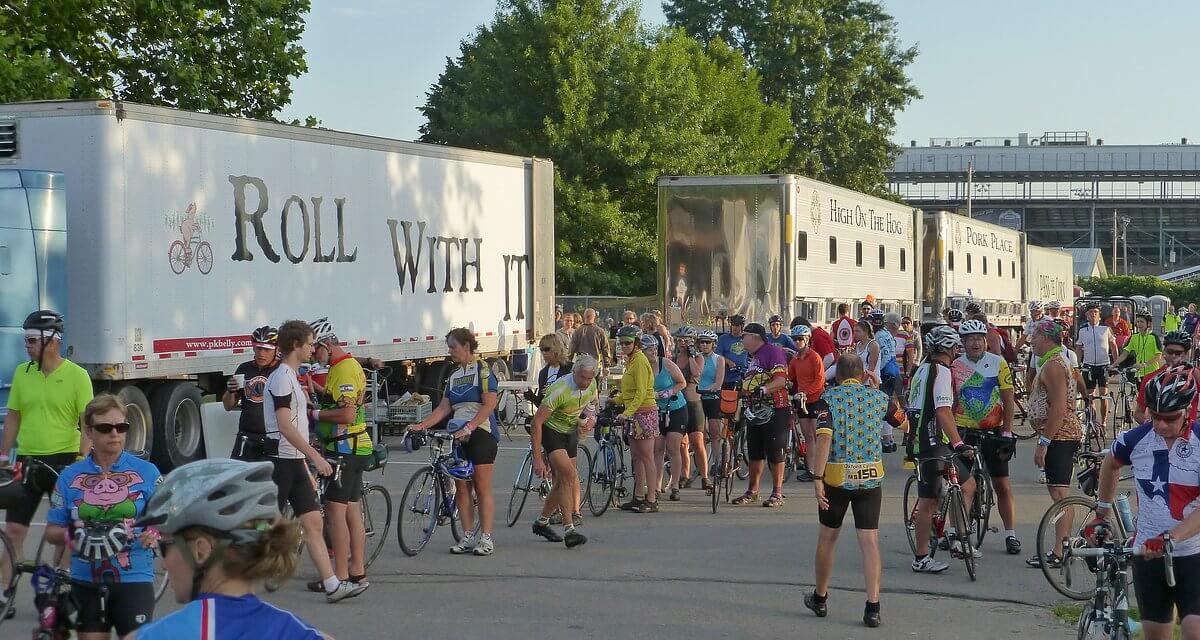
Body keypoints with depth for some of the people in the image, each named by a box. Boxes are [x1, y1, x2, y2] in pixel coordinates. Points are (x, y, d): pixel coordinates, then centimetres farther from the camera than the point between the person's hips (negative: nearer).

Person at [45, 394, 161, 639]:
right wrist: (70, 535, -15)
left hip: (134, 579, -2)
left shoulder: (147, 472, 0)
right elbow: (51, 532, 6)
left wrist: (153, 534, -17)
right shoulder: (70, 476, 3)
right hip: (86, 581, 2)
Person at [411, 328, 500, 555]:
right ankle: (468, 538, 7)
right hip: (458, 435, 7)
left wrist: (468, 428, -20)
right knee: (461, 487, 3)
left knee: (482, 487, -7)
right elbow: (444, 408, 13)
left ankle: (486, 538, -5)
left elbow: (489, 404, -13)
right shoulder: (454, 376, 17)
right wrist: (422, 425, 0)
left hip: (481, 432, -7)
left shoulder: (482, 370, -4)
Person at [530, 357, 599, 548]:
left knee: (563, 483, 9)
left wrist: (590, 419, -5)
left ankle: (541, 522, 31)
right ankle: (569, 531, -25)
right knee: (570, 475, -24)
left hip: (570, 432, 7)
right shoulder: (560, 390, -30)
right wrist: (537, 458, -29)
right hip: (550, 431, -7)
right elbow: (537, 421, -28)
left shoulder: (591, 385, -8)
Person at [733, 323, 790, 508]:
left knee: (775, 453, -4)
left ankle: (777, 493, 2)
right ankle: (752, 491, 19)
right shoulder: (754, 357, 21)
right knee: (754, 452, 11)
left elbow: (780, 380, -21)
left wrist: (763, 390, -34)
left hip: (775, 410, -9)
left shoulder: (773, 352, -9)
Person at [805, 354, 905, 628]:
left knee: (827, 537, 15)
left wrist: (817, 478, -18)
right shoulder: (879, 397, 3)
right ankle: (873, 606, -7)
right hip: (871, 477, 1)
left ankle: (820, 598, 28)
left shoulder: (829, 398, -5)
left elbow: (824, 438, -18)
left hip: (836, 477, -1)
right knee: (870, 541, 1)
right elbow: (902, 422, 21)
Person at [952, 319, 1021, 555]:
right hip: (965, 432, 0)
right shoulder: (955, 366, 0)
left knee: (1002, 485, 6)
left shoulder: (999, 363, -2)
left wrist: (1007, 432, -7)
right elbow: (949, 403, 6)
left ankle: (1010, 535, 17)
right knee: (967, 485, -12)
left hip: (993, 432, 1)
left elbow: (1008, 400, -1)